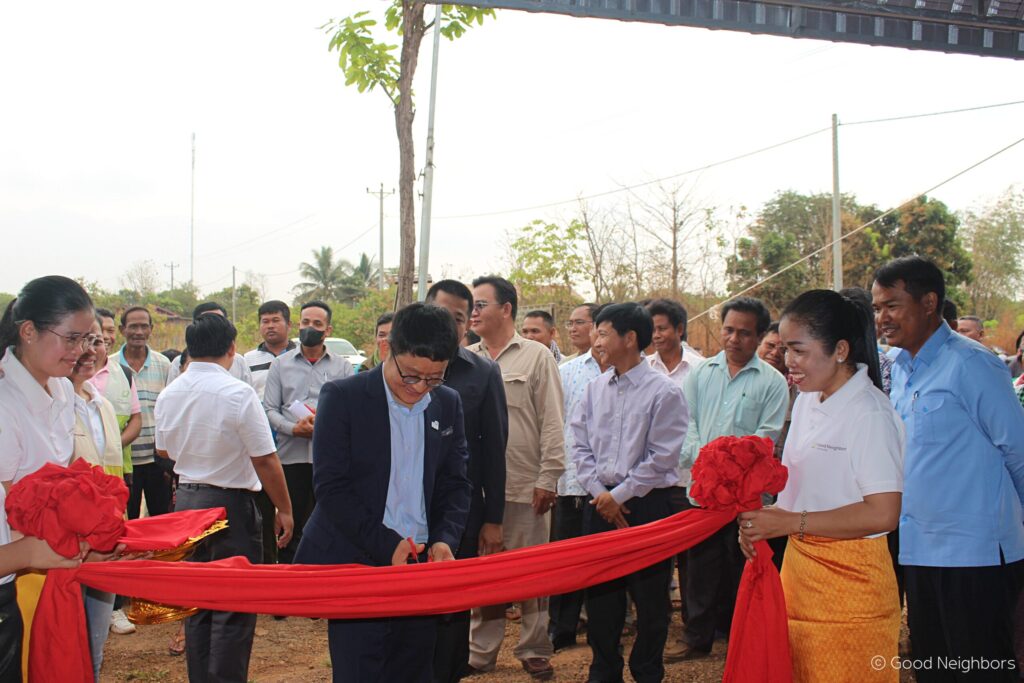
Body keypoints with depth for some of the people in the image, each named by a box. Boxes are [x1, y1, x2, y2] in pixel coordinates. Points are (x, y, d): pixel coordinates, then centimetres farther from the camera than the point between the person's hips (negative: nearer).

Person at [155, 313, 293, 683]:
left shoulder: (169, 394, 2)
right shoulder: (238, 393, -17)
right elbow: (265, 460, -16)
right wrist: (284, 510, -6)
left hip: (186, 499, 7)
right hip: (231, 503, -7)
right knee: (234, 609, 1)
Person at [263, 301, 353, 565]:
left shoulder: (343, 367, 10)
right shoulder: (280, 364, 11)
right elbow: (269, 409, 6)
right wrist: (293, 428, -12)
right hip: (291, 456, 0)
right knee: (290, 526, 4)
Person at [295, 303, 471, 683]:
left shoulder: (448, 405, 7)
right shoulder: (343, 397, -7)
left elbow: (456, 484, 11)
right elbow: (330, 486, -10)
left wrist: (445, 540, -8)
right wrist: (386, 545, -17)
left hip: (420, 565, 4)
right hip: (355, 564, -4)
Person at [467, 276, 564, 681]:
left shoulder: (537, 356, 1)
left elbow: (552, 423, -3)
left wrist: (548, 479, -9)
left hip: (526, 485, -3)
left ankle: (534, 650, 17)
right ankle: (481, 650, 20)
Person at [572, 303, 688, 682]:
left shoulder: (664, 392, -9)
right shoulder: (595, 388, 6)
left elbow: (661, 459, -12)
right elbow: (580, 445, 8)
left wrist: (619, 495, -11)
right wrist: (599, 492, -4)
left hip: (647, 504, -5)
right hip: (601, 503, 5)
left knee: (649, 595, 6)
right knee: (600, 591, 12)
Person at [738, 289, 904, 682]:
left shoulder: (870, 414, -16)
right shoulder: (807, 401, 10)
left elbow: (883, 514, -22)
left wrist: (790, 522, -20)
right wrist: (761, 520, 0)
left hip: (849, 580, -8)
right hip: (799, 567, 8)